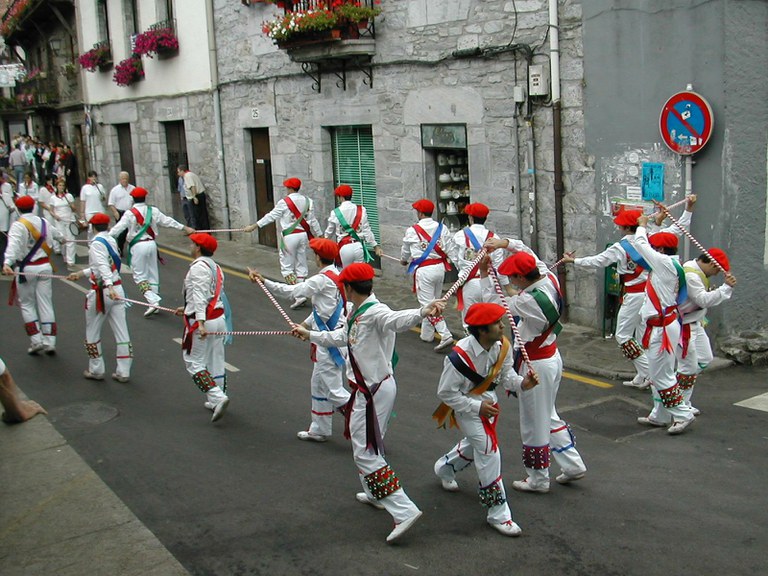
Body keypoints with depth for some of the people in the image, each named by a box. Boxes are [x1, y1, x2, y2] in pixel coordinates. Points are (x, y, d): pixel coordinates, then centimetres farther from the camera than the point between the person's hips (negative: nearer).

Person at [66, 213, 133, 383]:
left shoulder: (96, 243, -13)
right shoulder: (111, 240, 10)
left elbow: (103, 266, -28)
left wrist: (109, 286, -41)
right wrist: (81, 273, 30)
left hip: (101, 291, -7)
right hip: (117, 289, 7)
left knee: (92, 332, 11)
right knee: (121, 332, 6)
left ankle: (96, 370, 20)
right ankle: (123, 372, 10)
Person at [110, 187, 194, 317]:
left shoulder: (130, 214, -8)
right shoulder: (153, 211, 5)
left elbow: (118, 228, -10)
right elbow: (168, 221, 10)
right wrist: (185, 228, 19)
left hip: (138, 246, -5)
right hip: (151, 244, 5)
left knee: (140, 275, 1)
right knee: (153, 274, 13)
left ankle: (153, 301, -17)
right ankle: (155, 305, 17)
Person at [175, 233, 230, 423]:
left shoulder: (198, 267, -14)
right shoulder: (215, 267, 14)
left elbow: (200, 296, -24)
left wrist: (200, 322, -31)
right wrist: (187, 308, 31)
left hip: (201, 321, -9)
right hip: (219, 318, 9)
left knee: (194, 362, -2)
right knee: (216, 362, 15)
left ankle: (217, 397, -14)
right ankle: (216, 402, 23)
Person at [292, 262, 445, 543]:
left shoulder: (374, 312, -23)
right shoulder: (355, 312, 9)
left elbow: (397, 319, -44)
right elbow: (342, 337, 27)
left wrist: (423, 311, -66)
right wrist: (310, 335, 40)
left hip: (374, 391, -10)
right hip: (367, 389, 10)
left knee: (365, 453, -9)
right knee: (368, 446, 26)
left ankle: (404, 510, -10)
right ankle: (375, 494, 46)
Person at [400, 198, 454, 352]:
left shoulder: (412, 231, -6)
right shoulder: (442, 228, 3)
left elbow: (406, 251, 11)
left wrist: (404, 260, 32)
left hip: (424, 270, -5)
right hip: (440, 267, 6)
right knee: (433, 301, 18)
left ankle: (445, 335, -15)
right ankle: (426, 334, 28)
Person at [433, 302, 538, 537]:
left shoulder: (502, 346, -15)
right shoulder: (460, 356, -34)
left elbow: (506, 374, -3)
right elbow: (445, 392, -24)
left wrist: (521, 383, -25)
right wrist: (476, 407, -25)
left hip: (488, 402, 8)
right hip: (465, 407, -7)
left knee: (474, 445, 27)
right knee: (489, 451, -14)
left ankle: (444, 467, 59)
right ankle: (498, 513, -2)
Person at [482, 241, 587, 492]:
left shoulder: (529, 301, -30)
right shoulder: (549, 278, -8)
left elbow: (493, 303, -17)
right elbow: (529, 253, 9)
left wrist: (484, 273, -9)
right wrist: (505, 243, -1)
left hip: (536, 365, -9)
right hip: (552, 356, 9)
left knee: (534, 424, 9)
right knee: (549, 416, 25)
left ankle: (538, 479, 24)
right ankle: (573, 465, 30)